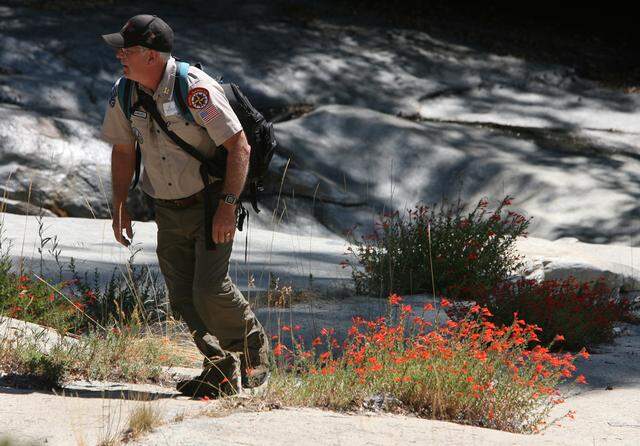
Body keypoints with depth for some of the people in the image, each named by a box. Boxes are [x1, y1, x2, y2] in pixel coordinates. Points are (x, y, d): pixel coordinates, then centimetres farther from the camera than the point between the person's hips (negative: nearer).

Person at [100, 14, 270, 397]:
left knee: (210, 288, -15)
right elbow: (123, 152, 14)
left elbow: (239, 147, -19)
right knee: (183, 298, 1)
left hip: (212, 204, -6)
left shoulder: (197, 89, -21)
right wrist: (119, 208, 11)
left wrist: (228, 205, -24)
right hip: (169, 212, 6)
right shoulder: (124, 94, -1)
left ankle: (255, 351, 10)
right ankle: (222, 369, 14)